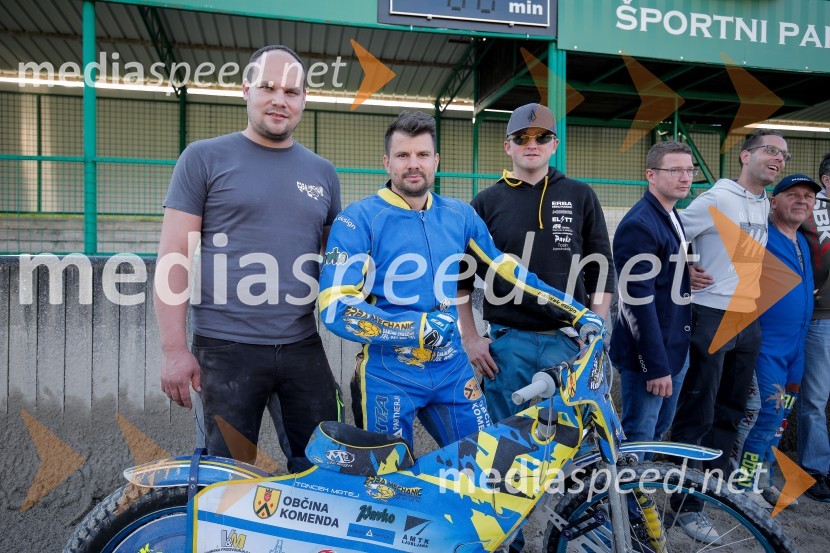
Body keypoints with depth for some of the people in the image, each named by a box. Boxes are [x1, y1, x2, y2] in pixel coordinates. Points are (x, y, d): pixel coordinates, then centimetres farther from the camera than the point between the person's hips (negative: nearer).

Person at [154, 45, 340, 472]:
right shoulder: (204, 158, 2)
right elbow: (172, 258, -2)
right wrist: (174, 349, -9)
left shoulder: (322, 173, 12)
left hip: (303, 349, 4)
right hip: (225, 350, -3)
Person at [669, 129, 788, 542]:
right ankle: (686, 503, 7)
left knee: (731, 409, 17)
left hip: (748, 320, 8)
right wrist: (685, 275, -10)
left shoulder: (766, 205, 13)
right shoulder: (718, 199, -11)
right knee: (697, 413, -3)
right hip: (712, 317, -8)